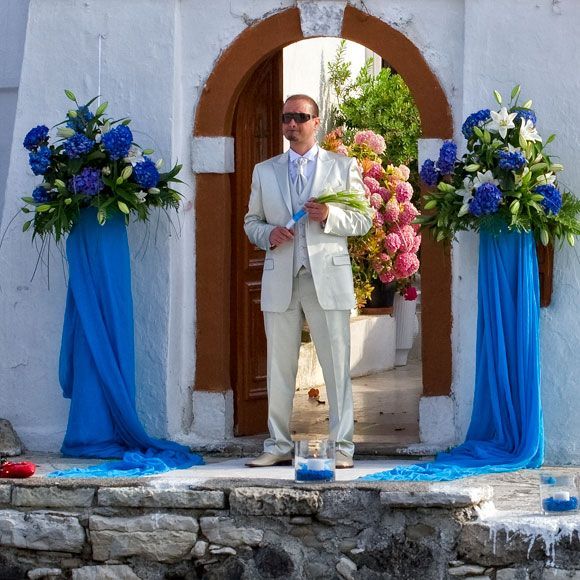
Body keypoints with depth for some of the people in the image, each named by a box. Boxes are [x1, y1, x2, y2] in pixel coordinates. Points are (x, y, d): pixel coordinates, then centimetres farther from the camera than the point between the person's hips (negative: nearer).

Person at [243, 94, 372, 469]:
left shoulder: (344, 167, 8)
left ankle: (342, 447, -1)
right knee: (279, 367, 4)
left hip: (328, 279, -2)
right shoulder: (265, 171, 15)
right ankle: (279, 446, 10)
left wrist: (330, 216, -13)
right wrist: (268, 234, -6)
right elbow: (251, 221, 16)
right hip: (280, 280, 3)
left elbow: (363, 220, 5)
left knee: (337, 366, -4)